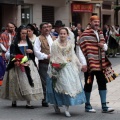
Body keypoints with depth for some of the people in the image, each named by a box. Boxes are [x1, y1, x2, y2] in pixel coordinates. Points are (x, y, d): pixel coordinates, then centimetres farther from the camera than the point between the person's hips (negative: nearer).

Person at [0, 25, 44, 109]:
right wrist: (15, 61, -24)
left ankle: (28, 103, -4)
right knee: (17, 83, -1)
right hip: (18, 65, -4)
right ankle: (14, 101, 17)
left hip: (28, 64, 4)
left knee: (29, 81, -5)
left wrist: (31, 51, -4)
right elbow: (12, 54, -8)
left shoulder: (28, 42, 13)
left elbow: (34, 53, 17)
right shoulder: (15, 43, -2)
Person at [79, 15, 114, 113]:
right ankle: (87, 106, 18)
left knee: (102, 83, 5)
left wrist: (103, 45, -3)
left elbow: (105, 46, 20)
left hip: (100, 63, 7)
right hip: (90, 63, -6)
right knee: (89, 84, 5)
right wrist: (87, 62, -17)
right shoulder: (86, 34, -12)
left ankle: (104, 106, 11)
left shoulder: (100, 33, 10)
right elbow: (84, 49, -14)